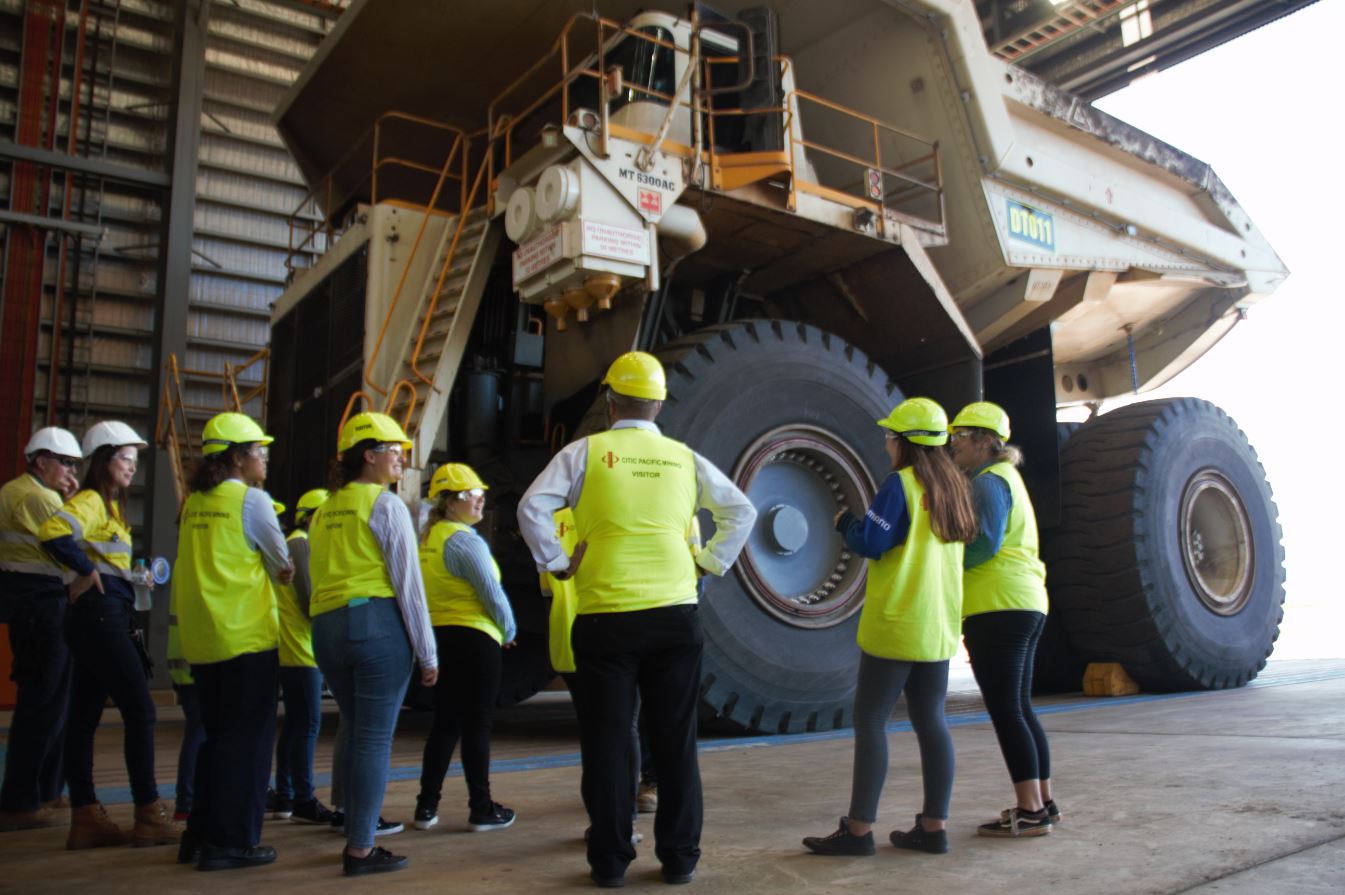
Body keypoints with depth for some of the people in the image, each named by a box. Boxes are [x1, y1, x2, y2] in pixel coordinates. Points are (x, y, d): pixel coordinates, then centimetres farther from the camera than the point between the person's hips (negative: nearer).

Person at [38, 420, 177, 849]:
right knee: (140, 712, -6)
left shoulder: (110, 506, 19)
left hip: (107, 617, 10)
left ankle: (86, 818, 14)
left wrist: (135, 575, 5)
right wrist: (86, 571, -18)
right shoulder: (90, 500, -10)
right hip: (101, 613, -10)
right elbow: (52, 533, -27)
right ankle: (149, 816, -1)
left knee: (85, 717, 9)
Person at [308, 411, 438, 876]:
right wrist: (427, 652, -6)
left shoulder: (323, 511, 18)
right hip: (377, 623, -7)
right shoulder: (385, 505, -4)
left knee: (357, 736, 16)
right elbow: (407, 582, -9)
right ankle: (360, 850, 2)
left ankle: (355, 839, 21)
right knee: (375, 739, -2)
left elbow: (318, 579, 17)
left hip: (327, 628, 8)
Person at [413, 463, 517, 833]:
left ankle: (426, 806, 17)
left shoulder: (429, 539, 13)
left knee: (445, 723, 13)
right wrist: (509, 632, 3)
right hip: (474, 639, -8)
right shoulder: (465, 540, -14)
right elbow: (492, 594, -14)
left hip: (439, 636, 8)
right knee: (477, 725, -1)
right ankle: (481, 809, 6)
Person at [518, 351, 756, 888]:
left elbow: (532, 509, -8)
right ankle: (679, 857, 18)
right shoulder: (685, 459, 9)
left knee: (608, 741, 7)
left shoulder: (586, 452, 0)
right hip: (675, 615, 2)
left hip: (605, 616, -2)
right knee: (675, 740, 11)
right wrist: (710, 564, 13)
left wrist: (557, 563, 1)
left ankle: (610, 861, 15)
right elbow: (742, 512, 12)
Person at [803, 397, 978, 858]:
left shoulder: (900, 483, -12)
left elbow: (869, 543, -16)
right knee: (931, 721, 10)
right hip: (939, 626, 8)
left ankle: (859, 828, -1)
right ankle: (934, 826, 13)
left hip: (895, 625, -8)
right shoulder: (954, 486, 10)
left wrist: (845, 522, 4)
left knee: (869, 721, -3)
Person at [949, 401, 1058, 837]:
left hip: (997, 605, -11)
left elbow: (984, 542, -20)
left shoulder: (988, 481, -8)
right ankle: (1043, 801, 20)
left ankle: (1029, 811, -5)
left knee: (1005, 709, -7)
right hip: (1027, 604, 11)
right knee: (1020, 707, 14)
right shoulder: (1008, 478, 23)